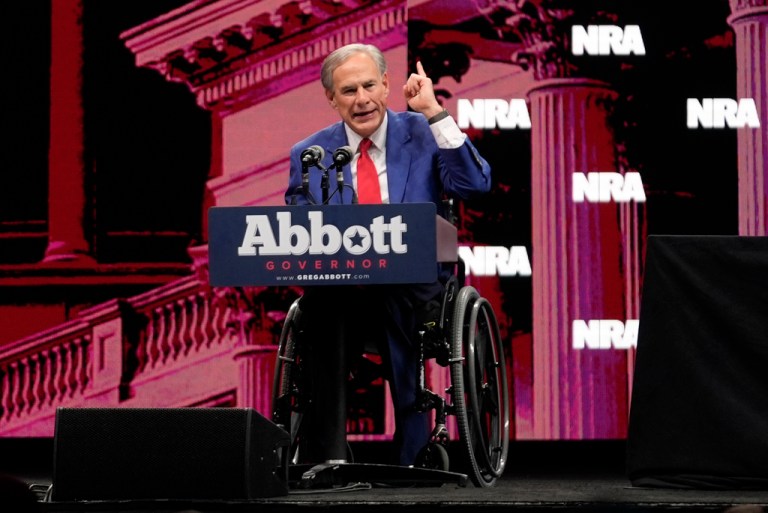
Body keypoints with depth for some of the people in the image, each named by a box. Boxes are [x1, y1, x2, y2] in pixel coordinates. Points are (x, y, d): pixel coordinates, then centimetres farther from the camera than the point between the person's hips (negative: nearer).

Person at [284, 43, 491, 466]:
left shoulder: (423, 134, 6)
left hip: (413, 290, -1)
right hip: (336, 291, 1)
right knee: (320, 300, -32)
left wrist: (435, 113, -12)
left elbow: (475, 185, -10)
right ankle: (330, 456, -31)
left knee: (395, 296, -34)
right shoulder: (309, 155, 10)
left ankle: (414, 455, -25)